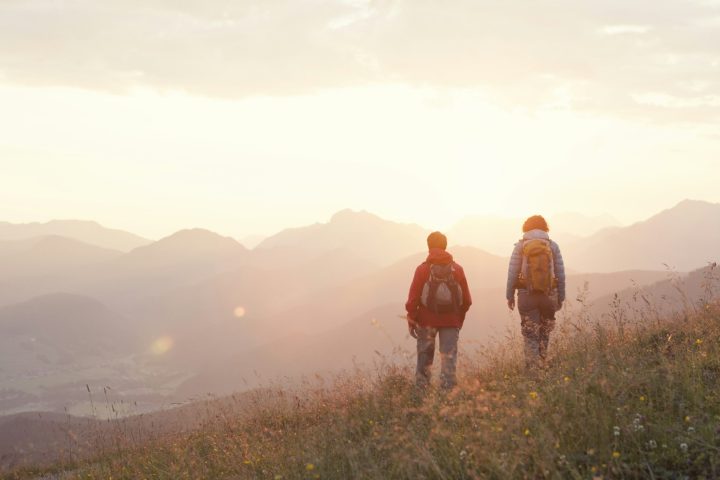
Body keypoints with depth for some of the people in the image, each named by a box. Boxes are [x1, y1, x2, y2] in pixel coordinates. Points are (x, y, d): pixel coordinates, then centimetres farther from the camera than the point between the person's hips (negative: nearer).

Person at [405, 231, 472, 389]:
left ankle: (421, 386, 14)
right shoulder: (457, 269, 1)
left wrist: (411, 320, 1)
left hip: (427, 320, -1)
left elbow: (413, 298, -7)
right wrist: (460, 318, 17)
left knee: (425, 356, 12)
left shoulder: (423, 269, -5)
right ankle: (447, 387, -3)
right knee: (449, 356, 3)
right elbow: (466, 300, 5)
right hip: (451, 322, 1)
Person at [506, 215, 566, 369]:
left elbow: (512, 273, -1)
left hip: (527, 296, -1)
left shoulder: (520, 246, 2)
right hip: (549, 296, 1)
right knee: (544, 334, 15)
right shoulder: (553, 246, 5)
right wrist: (561, 297, 13)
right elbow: (561, 275, 5)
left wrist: (510, 295, 7)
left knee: (530, 336, 1)